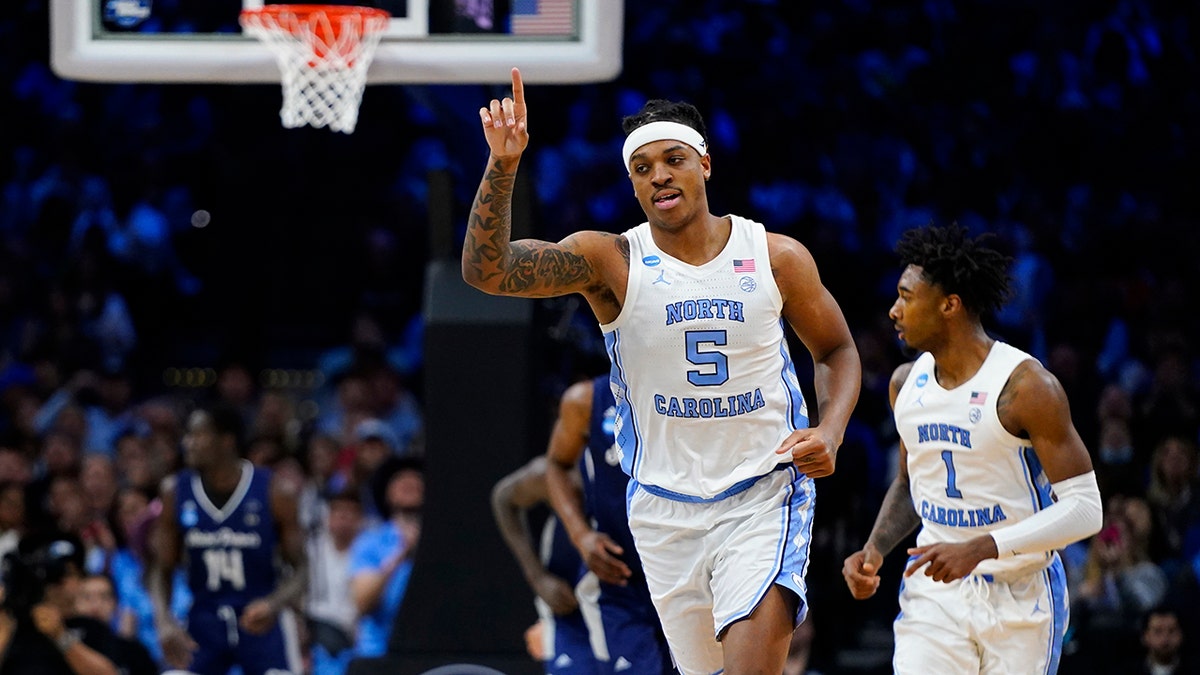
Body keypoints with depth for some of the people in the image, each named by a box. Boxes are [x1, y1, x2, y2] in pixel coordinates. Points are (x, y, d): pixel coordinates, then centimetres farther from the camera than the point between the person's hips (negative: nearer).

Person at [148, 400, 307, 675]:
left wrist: (275, 604, -26)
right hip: (204, 621, 2)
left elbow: (298, 569, -5)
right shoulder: (176, 492, -4)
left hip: (261, 621, -2)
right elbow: (162, 569, 3)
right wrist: (164, 621, -16)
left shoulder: (271, 493, -11)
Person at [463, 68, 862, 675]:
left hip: (765, 495, -2)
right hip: (665, 507, 2)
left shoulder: (778, 259, -3)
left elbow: (837, 352, 13)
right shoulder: (610, 261, -7)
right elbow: (485, 271, -20)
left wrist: (829, 432, -7)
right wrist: (502, 167, -34)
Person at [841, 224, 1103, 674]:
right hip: (935, 590, 4)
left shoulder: (1026, 387, -16)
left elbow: (1085, 509, -18)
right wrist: (875, 549, 2)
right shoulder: (907, 383, 5)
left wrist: (980, 549, -28)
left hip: (1021, 591, -4)